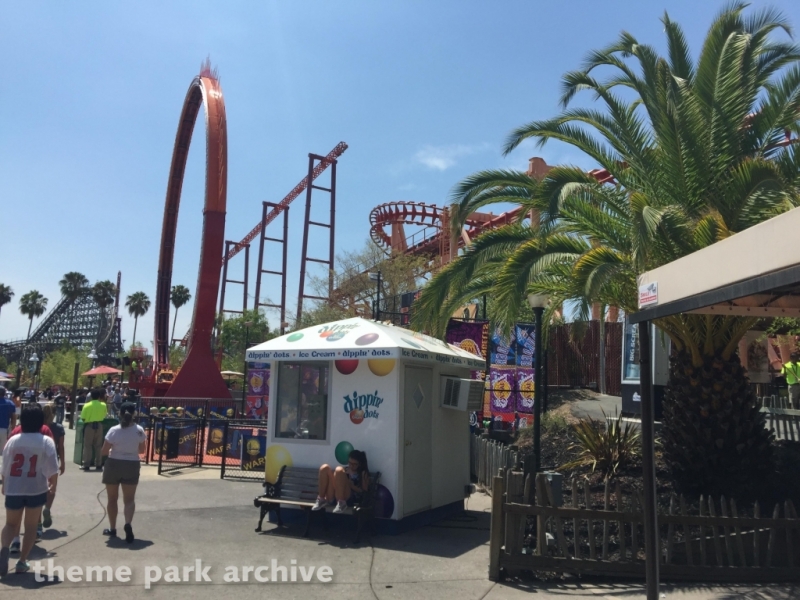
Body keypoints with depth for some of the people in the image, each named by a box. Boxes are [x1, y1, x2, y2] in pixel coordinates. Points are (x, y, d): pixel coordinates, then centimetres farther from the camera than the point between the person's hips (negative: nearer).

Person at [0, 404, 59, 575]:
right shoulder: (46, 441, -8)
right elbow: (53, 470, -10)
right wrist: (52, 483, 10)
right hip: (36, 489, -2)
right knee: (31, 526, 13)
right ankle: (22, 562, 14)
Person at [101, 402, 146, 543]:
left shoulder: (114, 430, -13)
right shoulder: (139, 430, -8)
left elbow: (104, 451, -9)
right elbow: (142, 450, 2)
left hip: (113, 465, -1)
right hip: (132, 466, 1)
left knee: (112, 499, 15)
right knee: (129, 499, 8)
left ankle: (112, 529, 24)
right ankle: (128, 523, -16)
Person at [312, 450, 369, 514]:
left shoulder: (363, 473, 15)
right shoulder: (345, 470, 27)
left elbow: (364, 491, 3)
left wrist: (351, 485, -10)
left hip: (349, 499, -5)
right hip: (333, 498, 5)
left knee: (339, 470, -26)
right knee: (325, 468, -11)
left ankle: (341, 503, -26)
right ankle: (321, 500, -11)